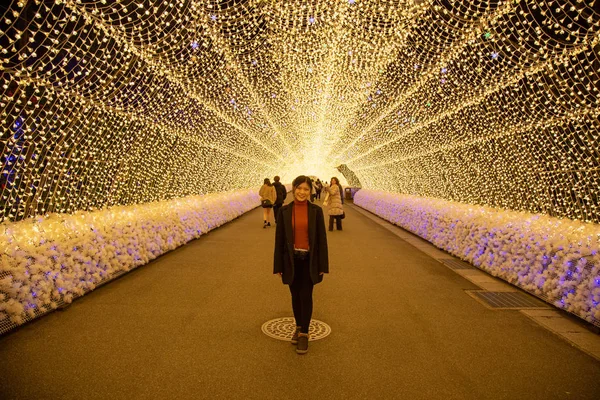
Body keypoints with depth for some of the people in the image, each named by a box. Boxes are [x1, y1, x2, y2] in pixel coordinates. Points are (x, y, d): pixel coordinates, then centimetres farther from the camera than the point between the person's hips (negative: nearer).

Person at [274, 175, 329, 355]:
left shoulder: (316, 211, -6)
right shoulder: (284, 211, -4)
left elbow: (322, 238, -3)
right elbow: (279, 238, -1)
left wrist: (322, 265, -4)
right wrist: (278, 265, 0)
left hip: (309, 259, -1)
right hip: (292, 259, 2)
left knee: (306, 296, -2)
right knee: (295, 296, 13)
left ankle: (304, 334, 13)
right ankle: (299, 326, 34)